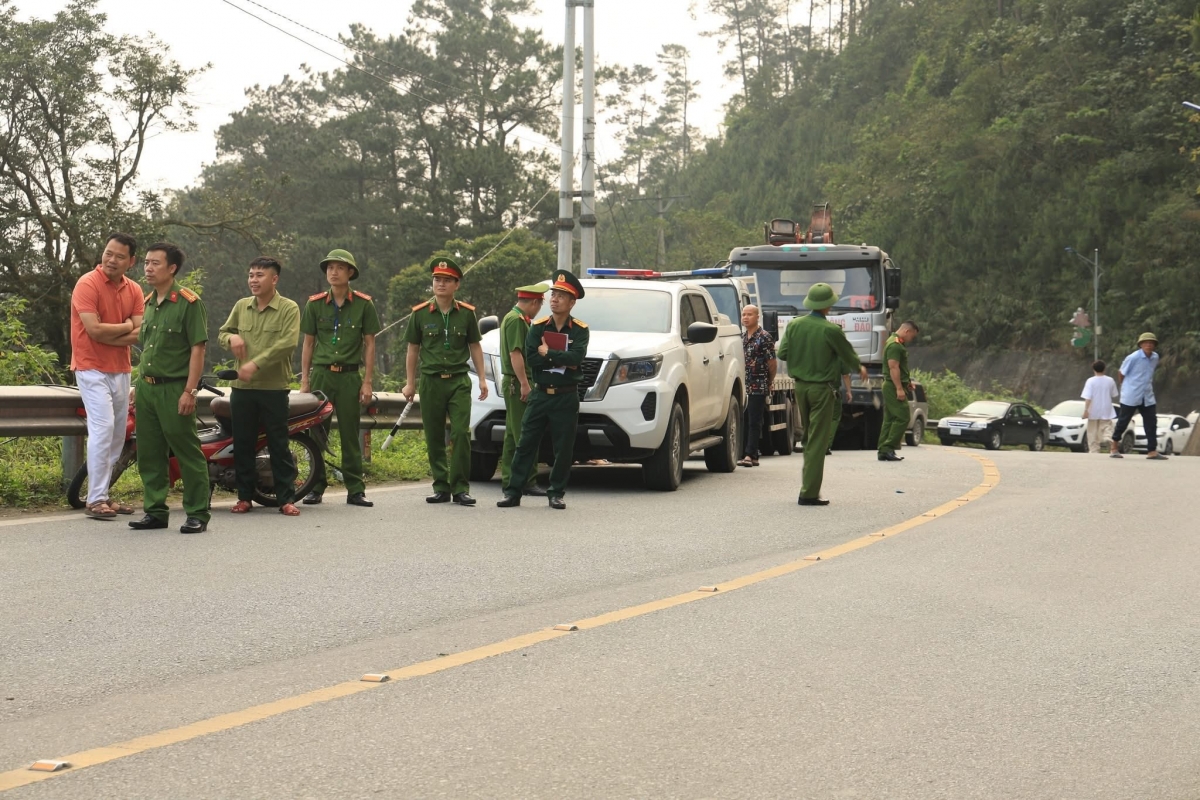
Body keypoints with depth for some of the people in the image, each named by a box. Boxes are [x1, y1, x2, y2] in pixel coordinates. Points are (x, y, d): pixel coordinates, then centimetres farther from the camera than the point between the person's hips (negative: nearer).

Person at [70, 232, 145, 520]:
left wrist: (108, 337, -15)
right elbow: (94, 329, -19)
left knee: (117, 434, 8)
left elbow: (140, 334, -2)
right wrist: (126, 327, -6)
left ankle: (103, 494, 17)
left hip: (121, 370, 7)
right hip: (92, 369, -7)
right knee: (103, 428, -16)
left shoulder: (134, 290, 8)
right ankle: (95, 500, -14)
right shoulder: (88, 284, -10)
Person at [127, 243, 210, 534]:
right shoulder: (148, 302, 14)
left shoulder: (188, 302, -9)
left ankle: (197, 514, 1)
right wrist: (138, 384, 17)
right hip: (147, 388, 8)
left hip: (174, 389, -8)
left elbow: (198, 348, -12)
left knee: (188, 454, -4)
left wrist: (189, 391, -17)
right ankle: (155, 511, 17)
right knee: (149, 454, 9)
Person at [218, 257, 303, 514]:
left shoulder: (289, 309, -4)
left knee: (278, 445, 0)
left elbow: (288, 343, -15)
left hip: (274, 388, -5)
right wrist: (231, 337, -5)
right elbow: (223, 332, 21)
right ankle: (245, 497, 16)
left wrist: (256, 363, -22)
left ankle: (286, 498, 4)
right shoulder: (241, 306, 13)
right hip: (242, 387, 5)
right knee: (242, 444, 8)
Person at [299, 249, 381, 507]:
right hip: (321, 374, 1)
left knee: (351, 435, 1)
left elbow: (369, 344, 4)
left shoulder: (364, 304, 2)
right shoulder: (315, 304, 6)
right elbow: (308, 343, 11)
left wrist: (367, 382, -1)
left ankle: (355, 490, 6)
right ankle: (316, 487, 8)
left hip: (350, 375, -1)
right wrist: (304, 381, 6)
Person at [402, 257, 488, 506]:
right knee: (434, 438, 4)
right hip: (430, 381, 1)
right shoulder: (420, 314, 4)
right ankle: (441, 487, 12)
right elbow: (413, 349, 10)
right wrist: (410, 383, 7)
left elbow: (475, 347, 12)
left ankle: (460, 488, -6)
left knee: (461, 434, -10)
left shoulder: (466, 313, 5)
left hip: (459, 380, -1)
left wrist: (482, 379, 5)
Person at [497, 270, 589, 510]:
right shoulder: (538, 327, 6)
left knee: (564, 449, 3)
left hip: (566, 397, -2)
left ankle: (557, 493, 13)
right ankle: (513, 492, 4)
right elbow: (530, 357, -8)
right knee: (526, 444, 2)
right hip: (540, 394, 2)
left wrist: (548, 353, -13)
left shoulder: (579, 330, 0)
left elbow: (576, 357, -18)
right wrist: (561, 359, -13)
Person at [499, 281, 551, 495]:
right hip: (517, 383, -11)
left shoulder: (515, 318, 19)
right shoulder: (517, 320, -13)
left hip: (515, 384, 11)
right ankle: (528, 482, -12)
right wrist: (524, 384, -23)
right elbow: (515, 354, -20)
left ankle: (508, 480, 15)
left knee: (513, 434, 12)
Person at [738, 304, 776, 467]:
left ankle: (750, 455, -8)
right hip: (741, 386, 6)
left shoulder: (764, 337, -7)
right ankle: (744, 454, 10)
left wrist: (769, 383, 3)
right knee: (743, 421, 6)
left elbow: (772, 363, -5)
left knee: (754, 422, -6)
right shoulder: (741, 337, 13)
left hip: (758, 387, -6)